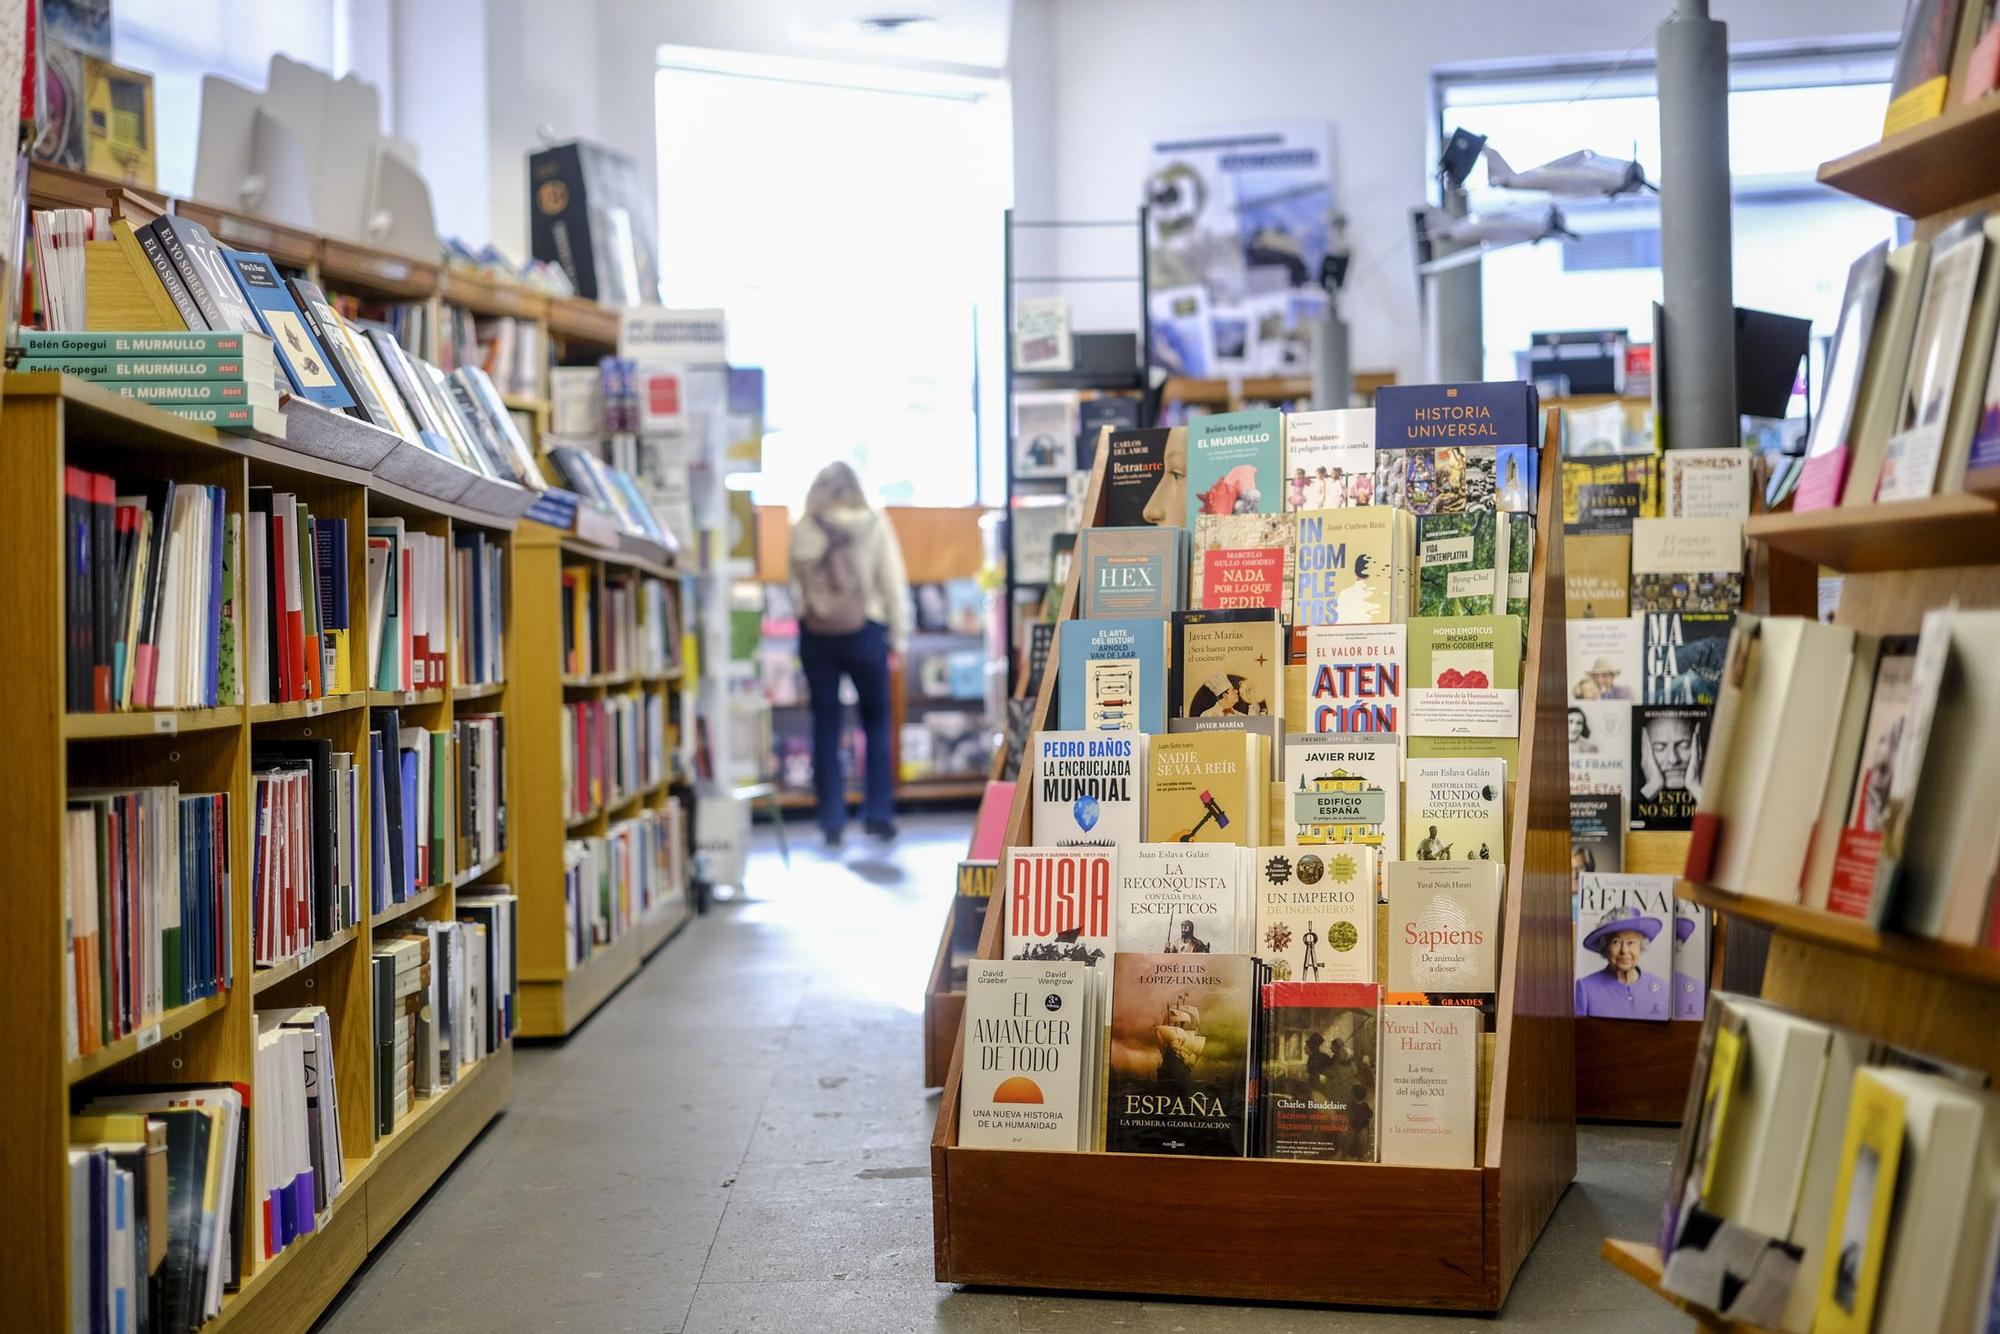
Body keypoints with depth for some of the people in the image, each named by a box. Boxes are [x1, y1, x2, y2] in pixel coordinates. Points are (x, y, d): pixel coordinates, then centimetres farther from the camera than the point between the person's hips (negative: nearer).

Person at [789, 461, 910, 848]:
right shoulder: (874, 525, -4)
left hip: (816, 636, 1)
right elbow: (894, 584, -3)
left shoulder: (802, 531, 0)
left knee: (826, 727, 7)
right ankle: (878, 813, 11)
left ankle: (832, 821, 6)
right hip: (865, 632, -1)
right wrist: (898, 638, 2)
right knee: (876, 723, 13)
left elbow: (796, 586, -3)